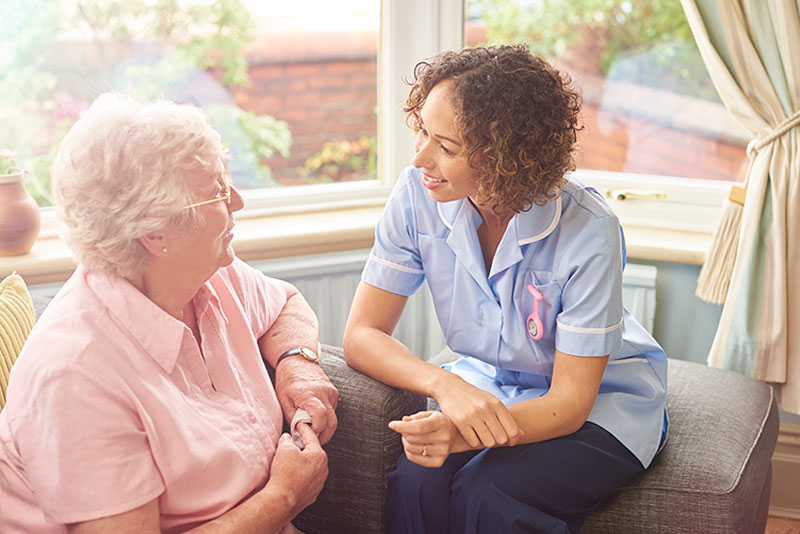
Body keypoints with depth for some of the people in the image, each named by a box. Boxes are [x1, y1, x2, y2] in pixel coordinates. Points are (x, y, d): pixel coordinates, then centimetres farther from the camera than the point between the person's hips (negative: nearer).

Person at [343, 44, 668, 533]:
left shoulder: (589, 231, -28)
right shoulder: (417, 196, -16)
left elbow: (570, 402, -23)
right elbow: (363, 334, -13)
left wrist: (463, 436, -42)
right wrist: (445, 386, -33)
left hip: (602, 401, -3)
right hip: (487, 384, 3)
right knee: (416, 483, -27)